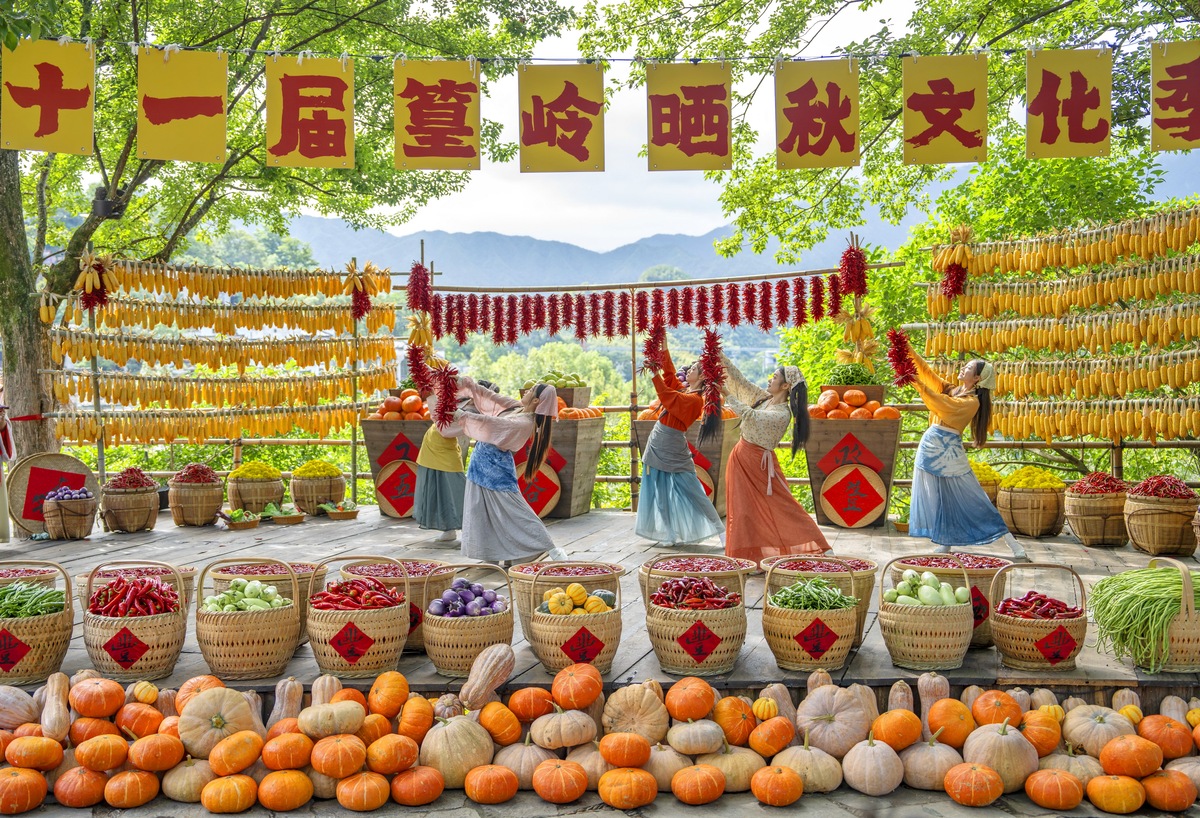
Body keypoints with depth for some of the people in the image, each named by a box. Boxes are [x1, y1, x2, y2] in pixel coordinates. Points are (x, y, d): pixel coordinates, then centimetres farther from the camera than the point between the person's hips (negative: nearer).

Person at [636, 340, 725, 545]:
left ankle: (718, 528, 5)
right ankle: (671, 534, 14)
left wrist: (654, 373, -24)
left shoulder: (695, 399, -17)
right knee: (661, 492, 9)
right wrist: (664, 347, 12)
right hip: (658, 444, 9)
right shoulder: (683, 391, 8)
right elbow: (669, 371, 16)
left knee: (689, 489, -4)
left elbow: (667, 395, -25)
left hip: (671, 448, -9)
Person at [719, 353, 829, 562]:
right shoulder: (763, 398, 4)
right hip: (742, 457, 8)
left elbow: (750, 416, -32)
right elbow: (740, 380, 7)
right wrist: (720, 356, 2)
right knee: (743, 511, 8)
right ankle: (748, 558, 14)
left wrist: (726, 394, -33)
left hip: (759, 463, -8)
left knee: (781, 509, -4)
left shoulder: (782, 414, -20)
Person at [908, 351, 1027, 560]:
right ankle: (945, 543, 22)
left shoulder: (973, 401, -12)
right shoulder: (951, 389, 10)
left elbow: (944, 405, -26)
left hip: (949, 451, -7)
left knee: (970, 499, -5)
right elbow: (928, 371, 12)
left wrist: (919, 385, -30)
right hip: (930, 445, 7)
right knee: (937, 499, 11)